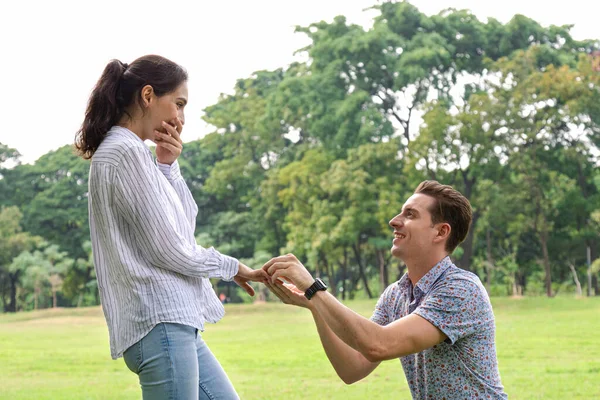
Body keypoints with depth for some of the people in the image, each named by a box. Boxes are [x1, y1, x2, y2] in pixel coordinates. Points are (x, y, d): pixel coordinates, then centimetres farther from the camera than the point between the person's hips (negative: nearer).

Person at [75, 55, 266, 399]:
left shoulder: (134, 152, 18)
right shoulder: (126, 152, -12)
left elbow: (184, 226, 17)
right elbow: (167, 248, -14)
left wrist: (168, 166, 6)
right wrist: (233, 268, 1)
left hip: (174, 322, 10)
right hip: (159, 322, -10)